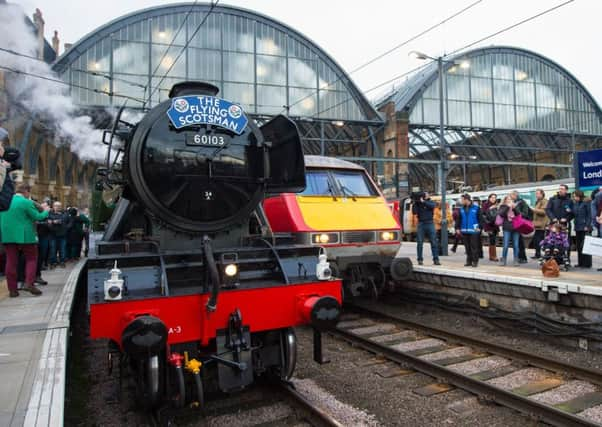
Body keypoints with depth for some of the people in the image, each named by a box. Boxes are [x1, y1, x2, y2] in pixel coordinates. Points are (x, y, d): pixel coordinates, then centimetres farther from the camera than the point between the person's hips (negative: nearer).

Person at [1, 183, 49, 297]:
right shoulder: (26, 202, -11)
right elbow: (37, 217, -8)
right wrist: (46, 212, 9)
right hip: (24, 236, -5)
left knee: (11, 261, 8)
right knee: (31, 258, 8)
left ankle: (12, 289, 9)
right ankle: (29, 283, -6)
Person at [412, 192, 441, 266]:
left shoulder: (431, 202, 7)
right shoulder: (418, 204, 7)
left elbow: (432, 206, -16)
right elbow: (414, 212, -4)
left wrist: (423, 201, -18)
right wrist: (414, 204, -12)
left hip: (430, 223, 0)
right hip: (421, 224, 1)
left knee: (434, 242, -2)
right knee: (419, 243, 1)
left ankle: (436, 259, 2)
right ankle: (420, 260, 8)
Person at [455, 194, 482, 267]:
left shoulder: (476, 208, -3)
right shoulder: (462, 209, 10)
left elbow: (480, 218, -4)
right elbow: (459, 219, 14)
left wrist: (480, 227, -10)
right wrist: (457, 228, 7)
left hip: (473, 231, -4)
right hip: (464, 231, 4)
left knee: (474, 247, -3)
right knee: (467, 247, 8)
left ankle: (475, 261, 5)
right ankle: (469, 261, 16)